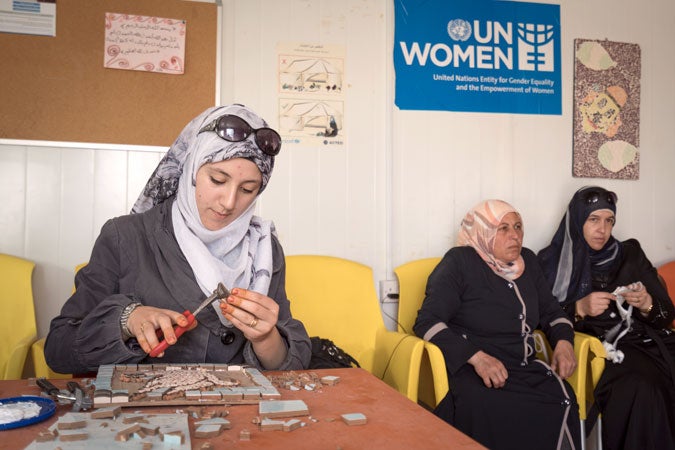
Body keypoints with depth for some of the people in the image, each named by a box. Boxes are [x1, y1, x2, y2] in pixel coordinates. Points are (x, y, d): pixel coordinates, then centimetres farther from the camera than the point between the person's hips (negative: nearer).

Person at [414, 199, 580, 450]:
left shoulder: (527, 260, 15)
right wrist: (476, 357, -23)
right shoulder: (459, 262, -4)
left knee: (563, 403, -26)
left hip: (525, 369, 6)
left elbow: (550, 312, 26)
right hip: (470, 370, -5)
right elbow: (427, 321, -11)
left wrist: (563, 342, 2)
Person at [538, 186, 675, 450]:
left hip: (646, 340, 4)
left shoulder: (630, 254, 15)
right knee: (640, 390, -33)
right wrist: (580, 309, -16)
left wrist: (647, 304, -8)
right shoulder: (553, 261, 5)